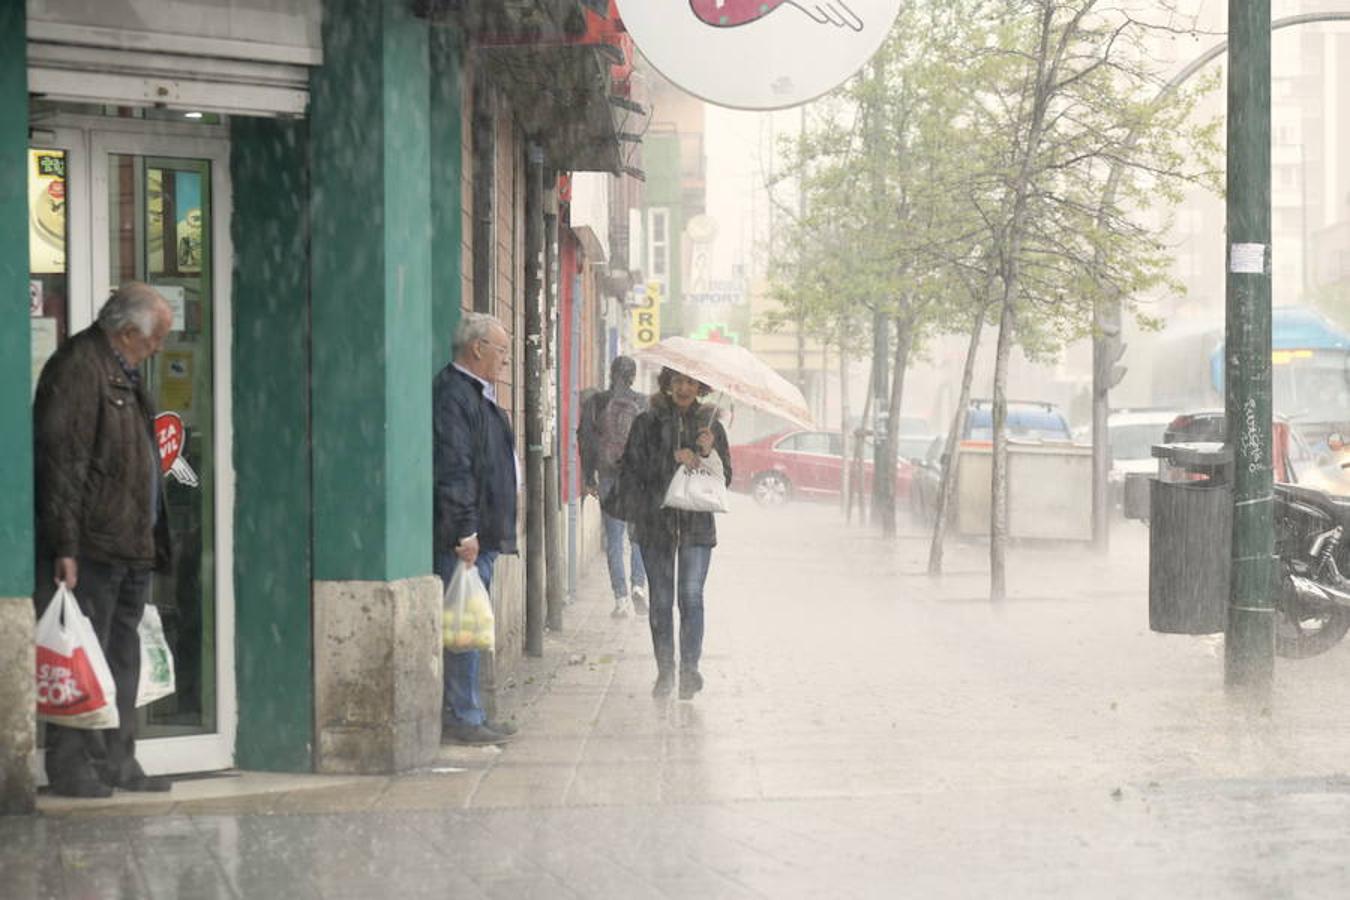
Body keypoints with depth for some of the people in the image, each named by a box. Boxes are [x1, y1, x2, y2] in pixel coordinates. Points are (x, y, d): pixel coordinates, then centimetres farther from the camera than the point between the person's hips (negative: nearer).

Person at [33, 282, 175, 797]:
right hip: (91, 550, -10)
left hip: (130, 549, 10)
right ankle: (71, 767, -3)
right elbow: (61, 461, -18)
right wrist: (65, 546, -22)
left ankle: (116, 763, 18)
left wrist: (152, 540, 20)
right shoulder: (77, 368, -11)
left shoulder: (122, 375, 20)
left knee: (122, 656, 12)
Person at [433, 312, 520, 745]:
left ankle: (469, 713, 17)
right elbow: (452, 470, -20)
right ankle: (462, 717, -6)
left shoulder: (478, 396, 20)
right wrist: (465, 531, -22)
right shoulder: (452, 395, -14)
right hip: (462, 536, -11)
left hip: (481, 535, 11)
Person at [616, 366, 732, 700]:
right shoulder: (647, 423, 6)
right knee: (660, 601, 3)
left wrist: (708, 454, -10)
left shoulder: (710, 425, 10)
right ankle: (665, 671, 11)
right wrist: (673, 458, -13)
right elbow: (631, 469, -2)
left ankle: (690, 667, -5)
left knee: (691, 597, -10)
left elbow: (725, 479, 10)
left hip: (697, 523, 0)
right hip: (655, 522, 0)